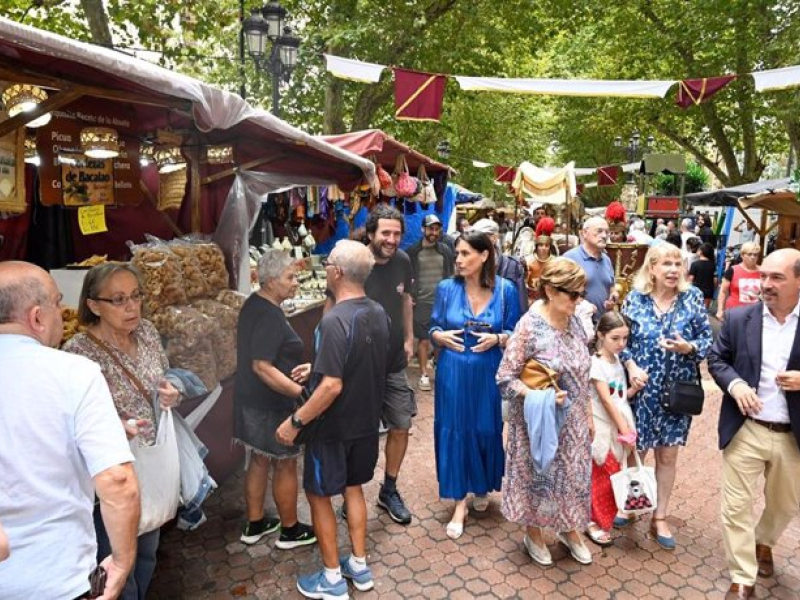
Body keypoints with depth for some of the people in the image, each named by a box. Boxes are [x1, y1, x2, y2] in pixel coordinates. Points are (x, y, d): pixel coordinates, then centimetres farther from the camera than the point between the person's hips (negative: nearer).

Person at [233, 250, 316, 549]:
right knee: (285, 465, 8)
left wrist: (295, 368, 9)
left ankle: (254, 524, 36)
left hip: (251, 400, 9)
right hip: (271, 404, -9)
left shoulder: (254, 303, 5)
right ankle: (290, 530, 26)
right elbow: (262, 367, -29)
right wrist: (301, 391, -25)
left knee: (259, 461, 20)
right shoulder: (270, 316, -26)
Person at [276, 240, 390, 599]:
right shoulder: (378, 313, -1)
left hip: (334, 427, -7)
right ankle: (359, 566, 34)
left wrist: (295, 422, -19)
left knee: (318, 494, 12)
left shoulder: (335, 320, -27)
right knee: (352, 488, 22)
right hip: (366, 421, 8)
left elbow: (332, 386, -29)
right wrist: (318, 367, 19)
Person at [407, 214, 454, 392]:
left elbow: (451, 275, 9)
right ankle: (423, 375, 11)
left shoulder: (446, 250, 5)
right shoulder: (413, 251, -1)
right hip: (421, 302, -2)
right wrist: (409, 296, -4)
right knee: (423, 339, 3)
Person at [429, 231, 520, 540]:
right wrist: (441, 336, -15)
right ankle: (459, 502, 20)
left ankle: (482, 488, 39)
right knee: (454, 432, 5)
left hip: (489, 373, 0)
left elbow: (515, 333, 2)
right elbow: (433, 328, 6)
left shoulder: (505, 289, -5)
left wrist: (497, 339, -17)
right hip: (453, 372, 0)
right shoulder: (446, 288, -4)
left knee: (487, 430, 12)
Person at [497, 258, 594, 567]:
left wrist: (588, 415, 11)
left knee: (573, 473, 19)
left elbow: (583, 374, 8)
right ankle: (534, 533, 37)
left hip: (573, 420, 6)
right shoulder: (529, 327, -22)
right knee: (539, 474, 13)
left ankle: (569, 528, 43)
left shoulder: (573, 322, -2)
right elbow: (505, 378, -18)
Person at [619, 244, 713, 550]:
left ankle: (660, 517, 28)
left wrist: (688, 348, -19)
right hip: (641, 387, -1)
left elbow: (707, 339, 1)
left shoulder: (693, 297, -2)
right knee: (635, 450, 10)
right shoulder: (634, 298, -3)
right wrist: (631, 367, -14)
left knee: (668, 455, 11)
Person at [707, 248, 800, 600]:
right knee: (736, 506, 5)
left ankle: (763, 542, 54)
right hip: (745, 431, 0)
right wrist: (735, 384, -16)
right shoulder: (738, 318, -4)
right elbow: (716, 358, 2)